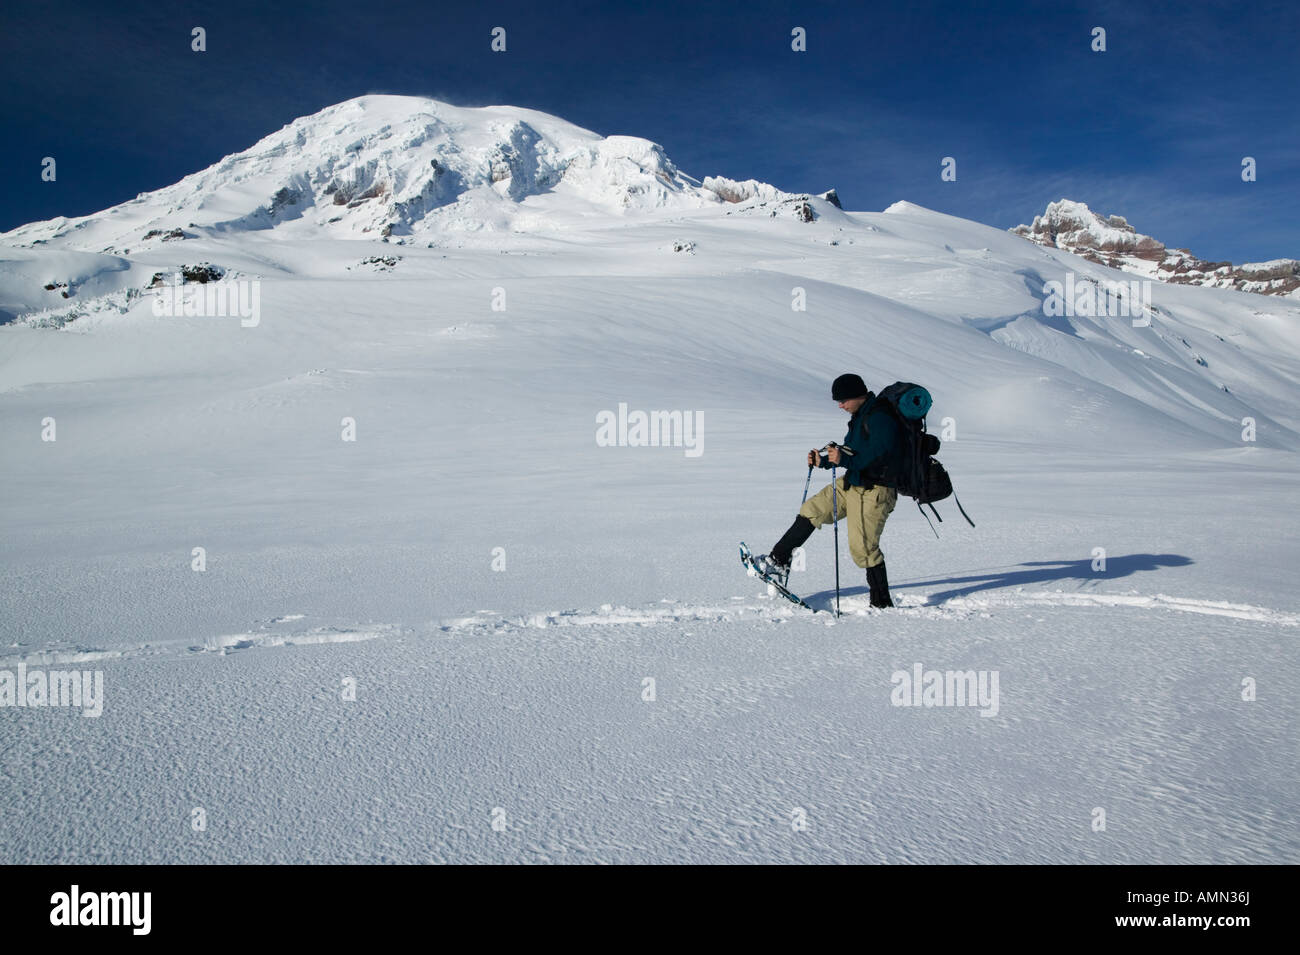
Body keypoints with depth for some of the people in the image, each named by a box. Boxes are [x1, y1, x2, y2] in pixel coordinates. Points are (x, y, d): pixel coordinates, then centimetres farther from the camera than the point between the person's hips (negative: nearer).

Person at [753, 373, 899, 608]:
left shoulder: (880, 418, -19)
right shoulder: (860, 416, 12)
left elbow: (880, 457, -26)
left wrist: (845, 460, -31)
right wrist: (823, 461, 10)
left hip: (873, 491, -10)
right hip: (852, 483, 10)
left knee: (863, 547, -7)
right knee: (812, 510, 8)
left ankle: (882, 604, 7)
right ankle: (778, 562, 15)